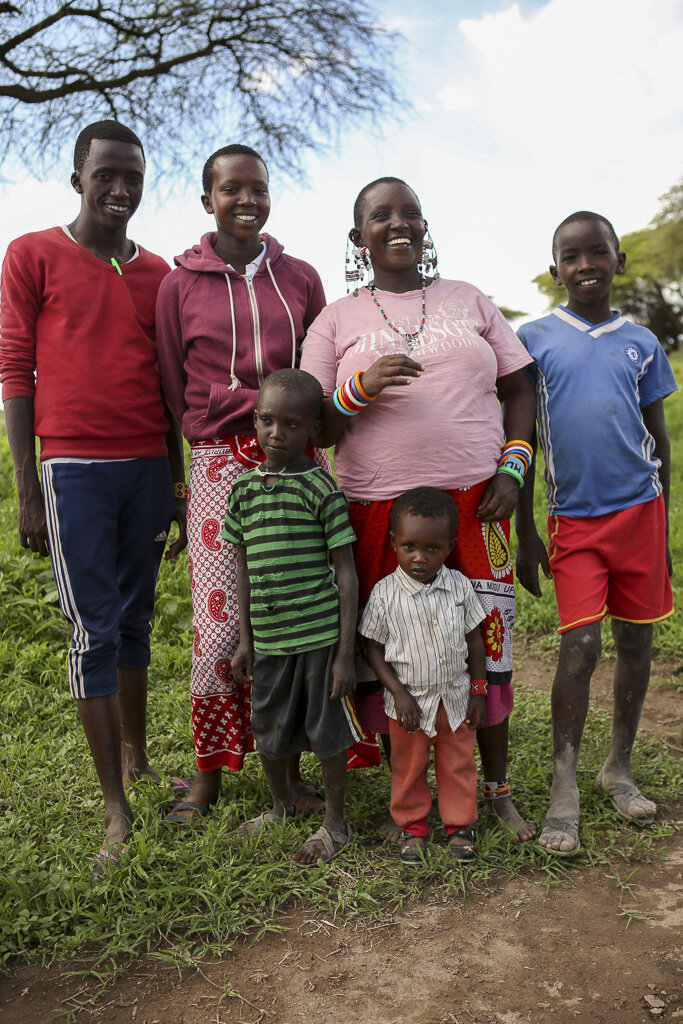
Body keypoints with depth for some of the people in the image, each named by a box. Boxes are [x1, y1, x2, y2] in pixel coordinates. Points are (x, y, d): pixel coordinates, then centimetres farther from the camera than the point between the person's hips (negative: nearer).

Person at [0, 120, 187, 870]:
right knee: (94, 631, -2)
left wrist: (182, 487, 14)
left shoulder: (157, 273, 14)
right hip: (75, 468, -4)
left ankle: (138, 758, 26)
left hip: (149, 467, 4)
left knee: (136, 620, 11)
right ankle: (116, 809, 6)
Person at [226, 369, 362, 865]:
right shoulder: (244, 488, 4)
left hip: (321, 636, -4)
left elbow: (346, 574, -8)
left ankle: (335, 823, 29)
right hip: (269, 638, 5)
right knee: (268, 731, 17)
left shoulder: (321, 488, -9)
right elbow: (245, 569, 12)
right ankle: (282, 804, 44)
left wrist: (346, 653, -10)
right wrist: (245, 640, 13)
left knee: (328, 730, 8)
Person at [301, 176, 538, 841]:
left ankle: (496, 788, 25)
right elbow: (315, 428, 3)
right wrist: (361, 388, -17)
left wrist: (512, 468, 0)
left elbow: (519, 388, 14)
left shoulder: (469, 301, 13)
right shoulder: (337, 321, 7)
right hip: (380, 509, -1)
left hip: (476, 504, 2)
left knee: (488, 645, 5)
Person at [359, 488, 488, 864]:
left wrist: (478, 691, 1)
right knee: (408, 767, 15)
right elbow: (374, 648, -8)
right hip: (409, 701, -1)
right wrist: (398, 693, -15)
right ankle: (413, 826, 36)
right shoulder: (385, 593, -16)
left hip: (455, 695, 2)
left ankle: (459, 824, 36)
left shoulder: (459, 585, -9)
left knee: (458, 764, 16)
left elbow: (474, 638, 1)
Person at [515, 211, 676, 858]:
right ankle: (563, 790, 5)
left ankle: (619, 768, 26)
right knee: (579, 646, -8)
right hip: (573, 518, -3)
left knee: (636, 641, 8)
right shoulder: (534, 339, 2)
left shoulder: (641, 342, 8)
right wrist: (524, 535, 1)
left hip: (640, 508, 3)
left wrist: (661, 531, 11)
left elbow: (659, 440, 13)